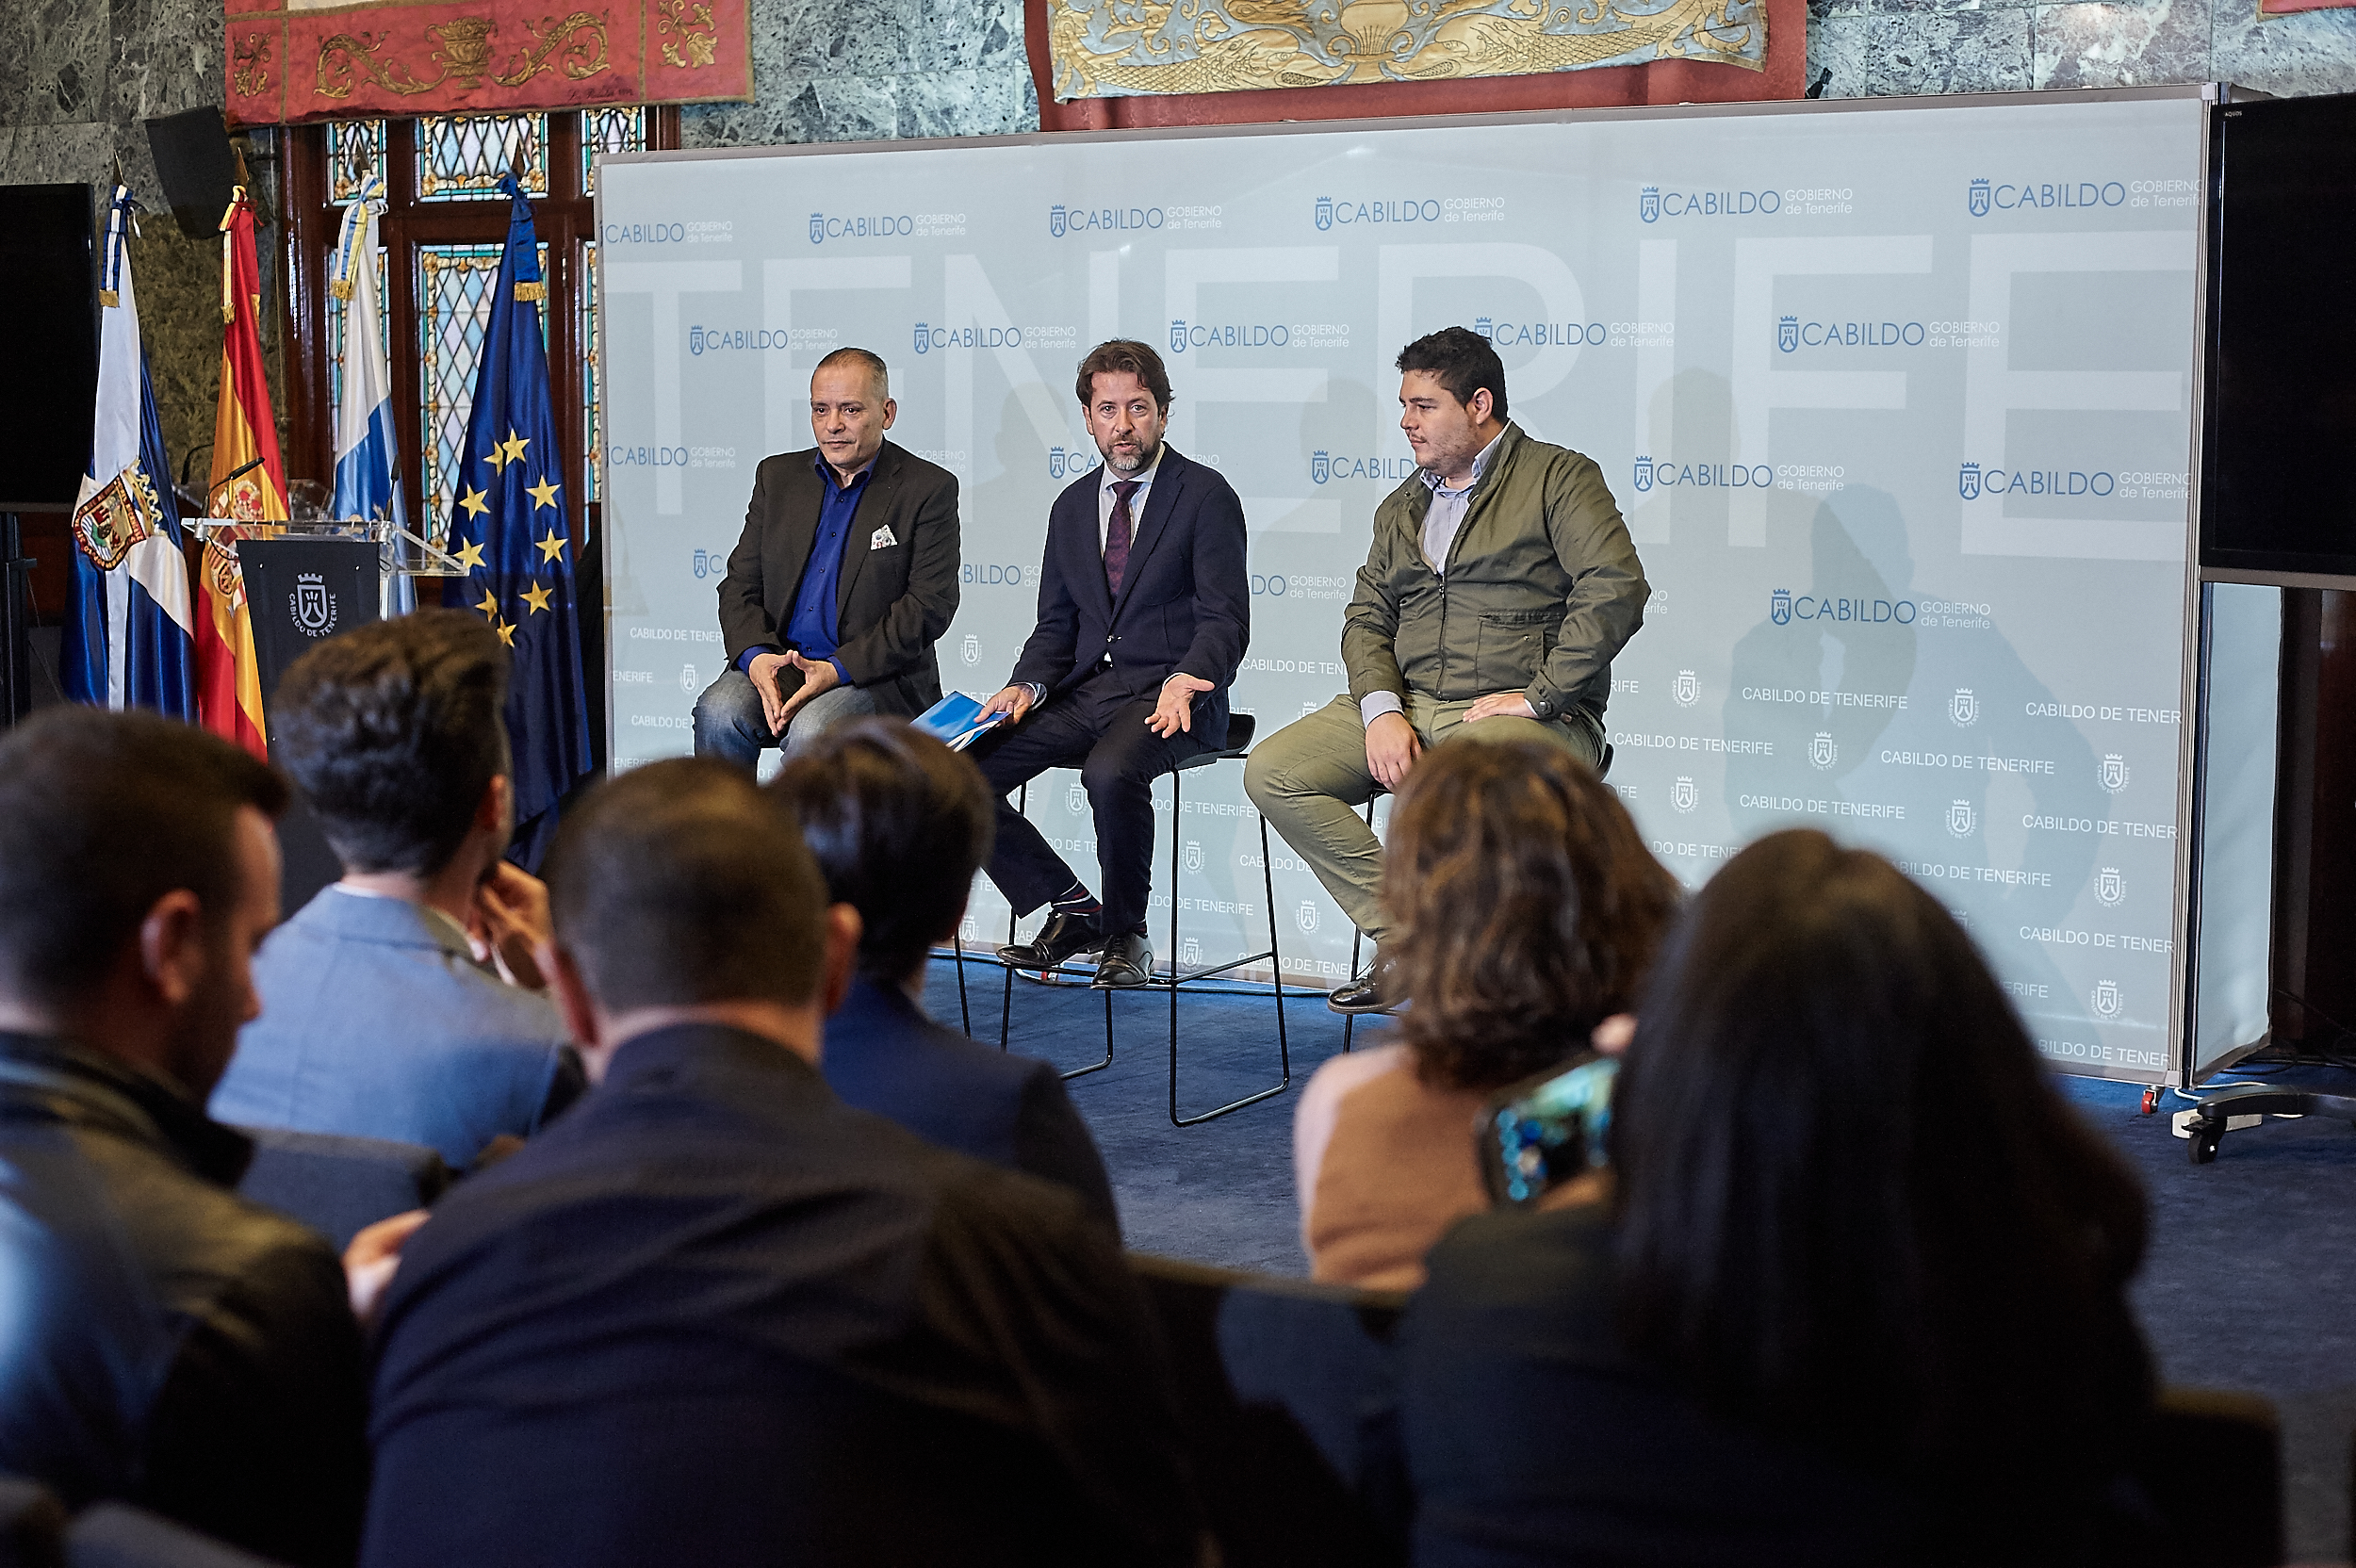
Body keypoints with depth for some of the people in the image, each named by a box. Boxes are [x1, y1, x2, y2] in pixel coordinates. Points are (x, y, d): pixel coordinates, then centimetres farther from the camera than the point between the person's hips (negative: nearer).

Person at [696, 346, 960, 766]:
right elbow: (740, 585, 11)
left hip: (876, 677, -4)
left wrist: (839, 669, -18)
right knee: (719, 711, -27)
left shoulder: (930, 489, 0)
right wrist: (755, 656, -12)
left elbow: (930, 604, -8)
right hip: (776, 665, 4)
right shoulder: (777, 476, 15)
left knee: (811, 728, -33)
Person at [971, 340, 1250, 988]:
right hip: (1084, 691, 6)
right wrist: (1027, 686, -5)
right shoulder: (1071, 507, 18)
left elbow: (1225, 619, -9)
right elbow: (1055, 624, 17)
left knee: (1110, 772, -38)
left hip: (1169, 693, -6)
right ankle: (1072, 909, 1)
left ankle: (1125, 935, -13)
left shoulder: (1205, 495, -1)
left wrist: (1185, 680, -29)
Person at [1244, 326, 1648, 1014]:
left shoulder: (1561, 479, 0)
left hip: (1530, 716, -6)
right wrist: (1382, 710, -4)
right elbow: (1367, 617, 16)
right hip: (1407, 706, 7)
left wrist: (1538, 695, -18)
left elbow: (1617, 590, -14)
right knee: (1270, 773, -13)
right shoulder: (1400, 507, 22)